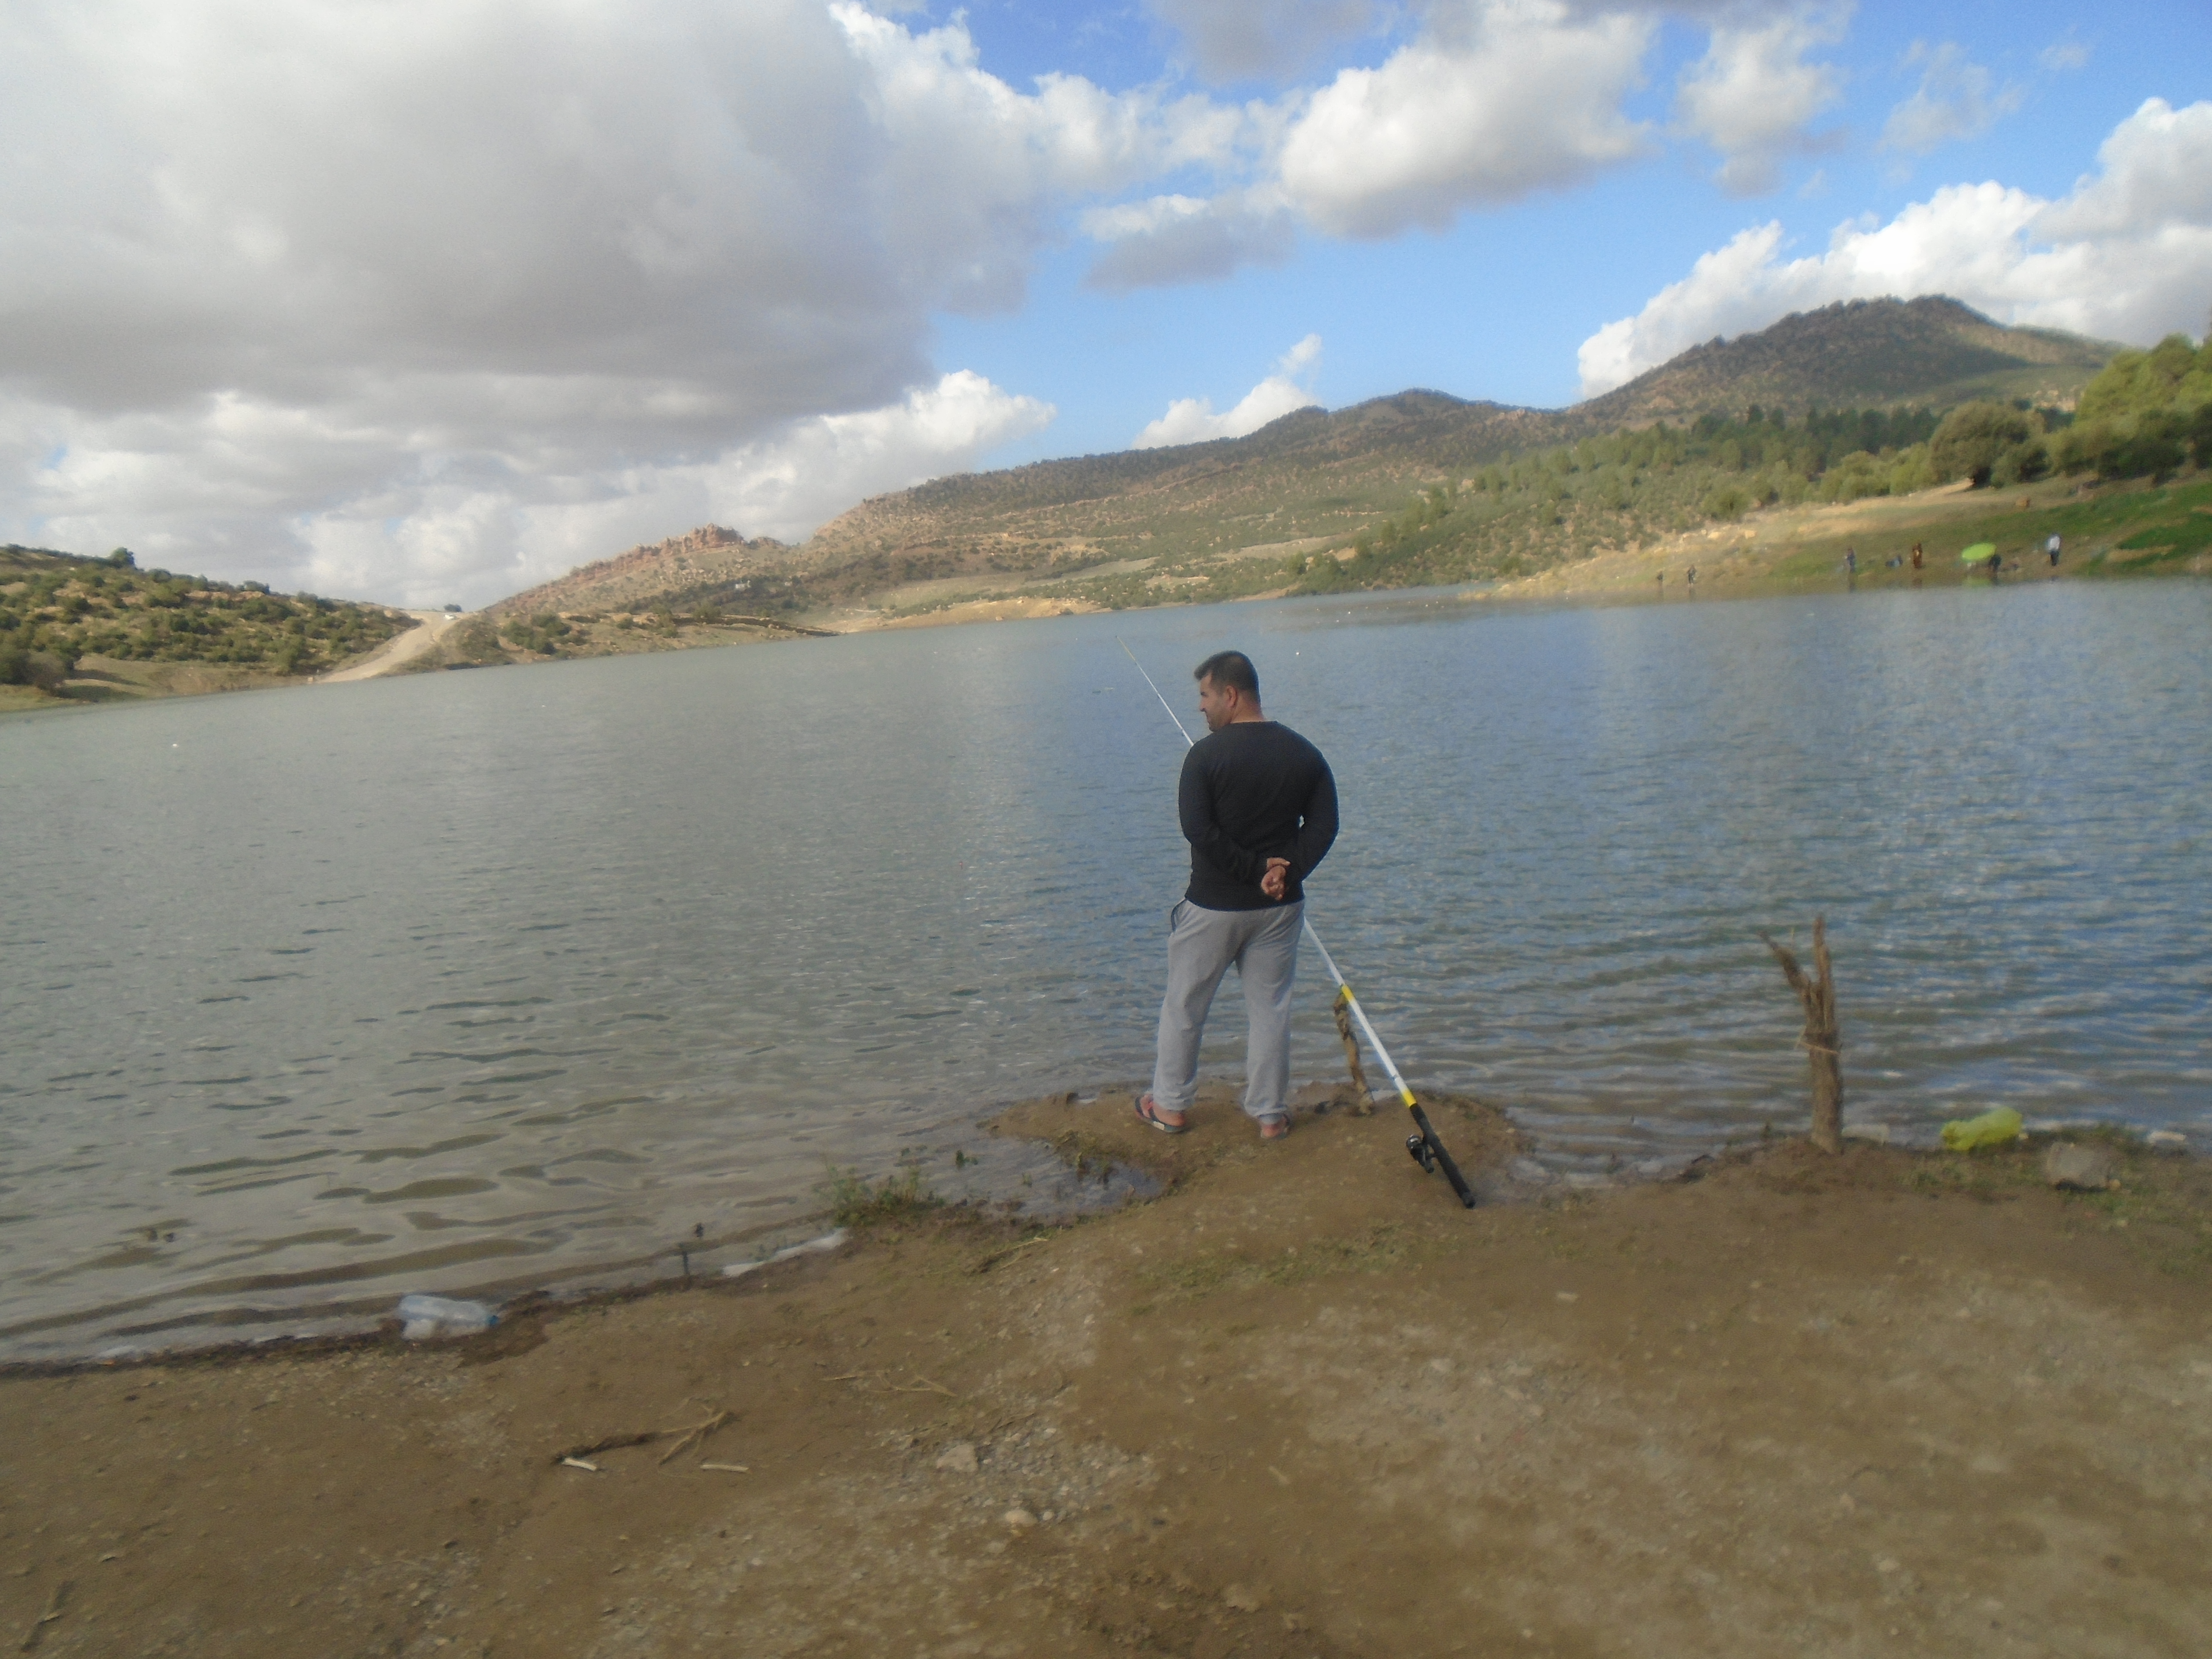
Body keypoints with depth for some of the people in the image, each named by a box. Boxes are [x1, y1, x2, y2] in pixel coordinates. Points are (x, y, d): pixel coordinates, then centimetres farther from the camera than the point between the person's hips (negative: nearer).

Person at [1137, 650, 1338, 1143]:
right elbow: (1323, 826, -3)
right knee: (1270, 1008, 12)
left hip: (1212, 906, -4)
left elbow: (1197, 829, -19)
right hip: (1280, 907, 4)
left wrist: (1254, 868, -13)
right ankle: (1271, 1114, 18)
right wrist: (1285, 872, -10)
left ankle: (1170, 1106, 23)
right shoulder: (1304, 753, 1)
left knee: (1183, 1006, 12)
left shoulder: (1206, 754, -13)